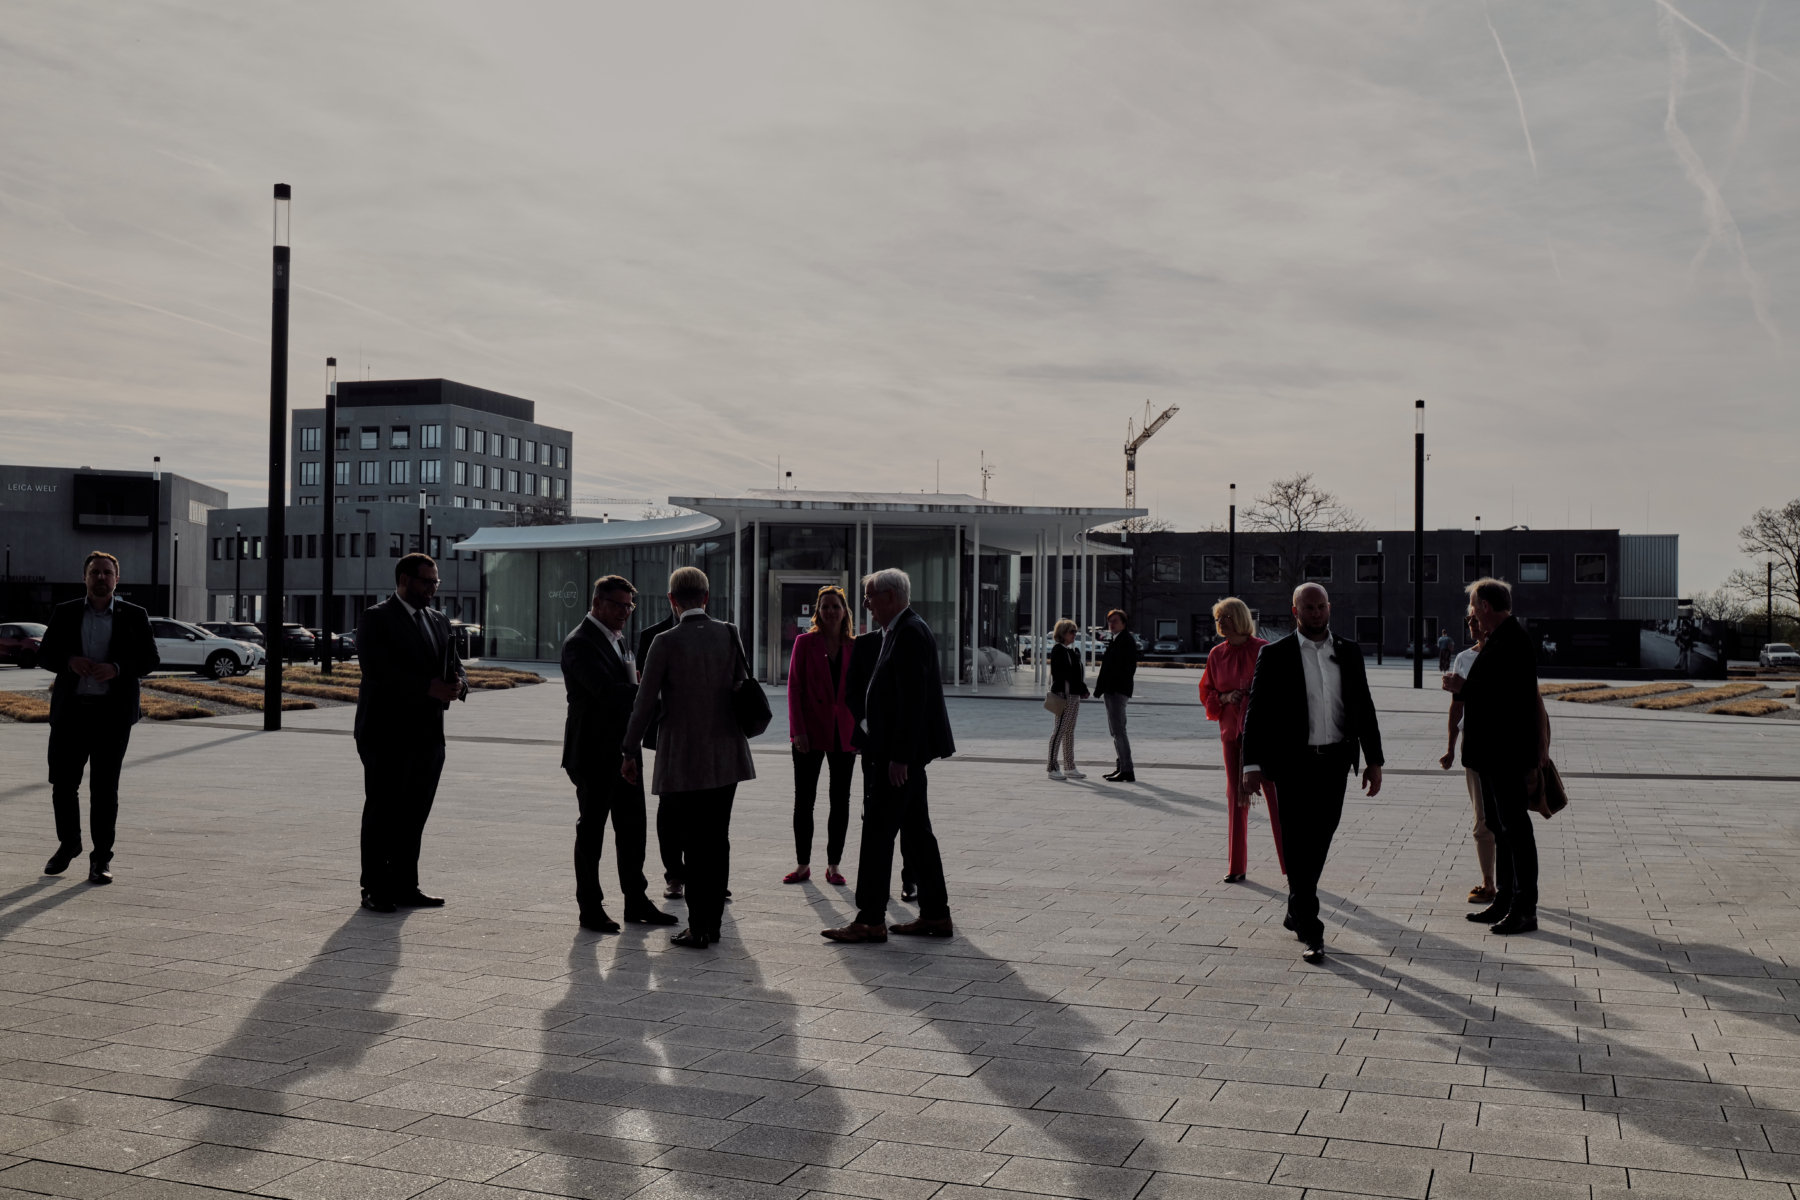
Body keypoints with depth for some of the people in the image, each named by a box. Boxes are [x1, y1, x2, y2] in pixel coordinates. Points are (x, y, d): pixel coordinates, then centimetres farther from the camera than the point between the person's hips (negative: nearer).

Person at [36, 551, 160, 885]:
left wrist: (116, 668, -17)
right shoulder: (65, 613, 9)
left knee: (105, 788, -1)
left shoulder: (134, 616, 5)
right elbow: (44, 655, 8)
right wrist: (69, 661, -14)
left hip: (112, 713, -2)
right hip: (70, 710, 2)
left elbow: (151, 660, 1)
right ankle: (68, 843, 29)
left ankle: (101, 858, 6)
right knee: (63, 783, 6)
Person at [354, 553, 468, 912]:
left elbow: (455, 664, 15)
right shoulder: (376, 619, -6)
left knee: (414, 815, 10)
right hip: (388, 734, -7)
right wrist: (428, 688, -24)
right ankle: (375, 890, 8)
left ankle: (404, 887, 17)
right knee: (382, 814, 1)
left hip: (428, 734, 7)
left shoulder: (439, 621, 16)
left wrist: (458, 684, -9)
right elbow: (378, 670, -18)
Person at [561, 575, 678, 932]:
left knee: (632, 828, 12)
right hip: (594, 755, -8)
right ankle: (590, 908, 12)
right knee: (591, 830, 2)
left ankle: (636, 901, 21)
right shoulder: (580, 643, -14)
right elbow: (606, 691, -26)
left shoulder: (620, 640, 15)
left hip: (624, 751, 8)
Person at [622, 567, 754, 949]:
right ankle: (713, 921, 17)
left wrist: (630, 751, 3)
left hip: (685, 757, -4)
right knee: (718, 840, 11)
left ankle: (698, 928, 4)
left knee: (694, 845, 2)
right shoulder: (729, 634, 0)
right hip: (726, 754, 4)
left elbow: (645, 703, -7)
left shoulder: (666, 642, -11)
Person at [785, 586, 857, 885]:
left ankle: (833, 865, 15)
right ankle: (803, 865, 14)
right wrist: (798, 730, -11)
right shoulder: (805, 642, -1)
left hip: (843, 734, 2)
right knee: (804, 800, 4)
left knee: (840, 801, 5)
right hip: (811, 733, -2)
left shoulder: (853, 647, 6)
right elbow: (794, 687, -3)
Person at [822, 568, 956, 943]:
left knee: (878, 830, -7)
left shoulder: (909, 633, -16)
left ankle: (870, 920, -3)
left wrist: (899, 756, -23)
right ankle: (935, 915, 18)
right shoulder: (902, 630, 16)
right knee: (915, 831, 13)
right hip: (903, 752, 11)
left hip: (902, 753, -11)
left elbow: (913, 700, -22)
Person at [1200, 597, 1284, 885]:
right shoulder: (1216, 654, 6)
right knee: (1236, 797, 7)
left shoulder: (1262, 650, -7)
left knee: (1275, 793, -4)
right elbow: (1206, 692, 12)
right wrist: (1224, 698, -6)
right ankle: (1236, 867, 13)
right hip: (1231, 731, 4)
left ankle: (1291, 864, 5)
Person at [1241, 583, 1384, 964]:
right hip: (1294, 763, -4)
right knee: (1299, 847, -6)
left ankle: (1296, 911, 31)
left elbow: (1364, 707, 13)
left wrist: (1374, 759, 8)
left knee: (1318, 844, 12)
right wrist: (1252, 764, -10)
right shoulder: (1275, 655, -2)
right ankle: (1311, 931, -3)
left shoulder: (1349, 652, 9)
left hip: (1335, 763, 4)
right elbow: (1257, 712, -3)